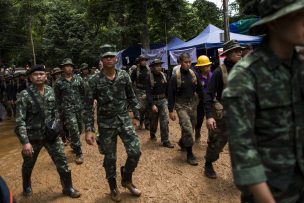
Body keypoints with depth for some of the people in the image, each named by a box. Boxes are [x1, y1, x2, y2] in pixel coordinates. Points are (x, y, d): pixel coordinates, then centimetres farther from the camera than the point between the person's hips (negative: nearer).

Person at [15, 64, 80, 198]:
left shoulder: (50, 91, 0)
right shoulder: (25, 95, -15)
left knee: (62, 161, 3)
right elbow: (19, 121, -18)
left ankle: (68, 188, 22)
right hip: (33, 137, -3)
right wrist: (25, 141, -25)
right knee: (28, 165, 18)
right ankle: (27, 187, 46)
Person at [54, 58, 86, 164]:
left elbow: (84, 92, 7)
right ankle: (79, 153, -1)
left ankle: (74, 145, 40)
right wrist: (60, 110, 2)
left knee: (79, 129, 14)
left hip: (79, 108, 3)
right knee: (74, 130, -10)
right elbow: (57, 98, 4)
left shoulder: (78, 78, 4)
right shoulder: (59, 82, -1)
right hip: (67, 109, -3)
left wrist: (83, 104, 2)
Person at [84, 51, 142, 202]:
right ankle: (113, 187, 33)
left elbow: (131, 97, 10)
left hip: (124, 119, 2)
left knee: (135, 151, -4)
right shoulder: (95, 81, -8)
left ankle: (126, 179, 25)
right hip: (106, 123, -2)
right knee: (110, 158, 8)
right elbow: (88, 106, -6)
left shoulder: (124, 76, 0)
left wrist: (136, 116, 9)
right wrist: (89, 129, -12)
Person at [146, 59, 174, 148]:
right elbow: (148, 92, -16)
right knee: (154, 120, 16)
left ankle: (165, 141, -1)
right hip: (153, 101, -2)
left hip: (163, 100, 2)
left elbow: (167, 89, 6)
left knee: (165, 121, -7)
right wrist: (152, 104, -22)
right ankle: (152, 134, 42)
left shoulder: (164, 75, -1)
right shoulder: (149, 77, -12)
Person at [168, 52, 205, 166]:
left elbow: (199, 90, 11)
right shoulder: (175, 77, -11)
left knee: (191, 128, 16)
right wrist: (171, 110, -13)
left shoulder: (193, 75, 3)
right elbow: (171, 95, -11)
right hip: (181, 105, -5)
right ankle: (189, 154, -1)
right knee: (187, 128, -13)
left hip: (192, 104, 6)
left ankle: (182, 142, 44)